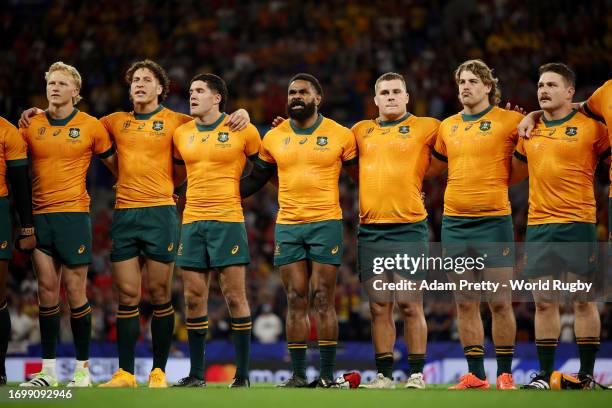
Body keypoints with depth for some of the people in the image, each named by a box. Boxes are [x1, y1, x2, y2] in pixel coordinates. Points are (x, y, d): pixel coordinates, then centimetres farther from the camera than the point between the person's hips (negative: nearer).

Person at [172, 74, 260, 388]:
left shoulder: (241, 131, -1)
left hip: (228, 221, -4)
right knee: (194, 298, 4)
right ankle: (196, 374, 10)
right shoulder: (181, 134, 11)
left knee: (235, 296, -4)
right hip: (192, 221, 4)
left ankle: (242, 374, 0)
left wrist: (240, 190, 4)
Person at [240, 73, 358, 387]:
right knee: (295, 300, 2)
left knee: (323, 299, -5)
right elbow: (255, 180, 19)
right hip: (287, 226, 3)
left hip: (326, 223, -3)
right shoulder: (274, 138, 10)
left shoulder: (340, 135, 2)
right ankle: (298, 374, 4)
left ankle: (327, 374, -2)